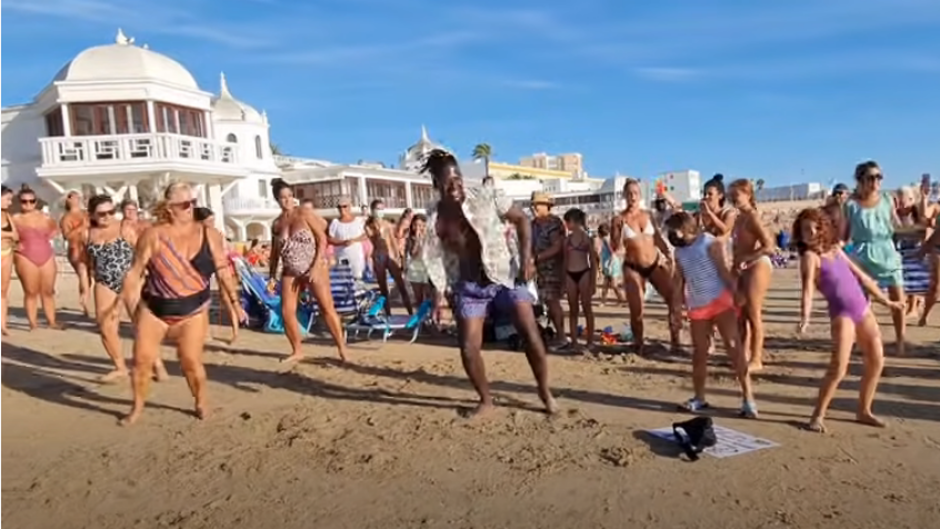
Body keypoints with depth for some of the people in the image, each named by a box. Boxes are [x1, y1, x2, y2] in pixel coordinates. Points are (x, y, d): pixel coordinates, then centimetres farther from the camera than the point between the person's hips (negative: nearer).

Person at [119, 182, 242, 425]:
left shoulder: (209, 235, -3)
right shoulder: (153, 235, -7)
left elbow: (223, 271, 1)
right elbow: (136, 272, -2)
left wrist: (234, 301, -1)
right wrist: (132, 307, -3)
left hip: (192, 311, 0)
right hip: (153, 309, 0)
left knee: (191, 361, -6)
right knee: (142, 359, 1)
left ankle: (201, 402, 19)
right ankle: (137, 407, 24)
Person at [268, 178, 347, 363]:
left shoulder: (304, 213, -7)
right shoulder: (276, 224, 6)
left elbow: (322, 239, -9)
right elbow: (275, 251, 15)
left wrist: (316, 267, -17)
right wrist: (272, 275, 9)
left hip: (315, 268, -4)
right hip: (290, 272, 5)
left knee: (327, 308, -7)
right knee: (286, 312, 1)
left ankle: (342, 349, -1)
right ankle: (297, 351, 17)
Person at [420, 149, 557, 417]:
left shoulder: (485, 198, -9)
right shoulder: (434, 217, -3)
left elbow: (521, 219, -1)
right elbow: (435, 261, 6)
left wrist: (526, 258, -10)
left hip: (504, 276, -2)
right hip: (468, 287, 2)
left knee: (531, 334, -7)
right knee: (468, 349, 0)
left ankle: (545, 392, 15)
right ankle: (486, 400, 24)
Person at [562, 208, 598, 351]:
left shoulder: (587, 238, 0)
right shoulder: (567, 239, 9)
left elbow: (593, 262, 0)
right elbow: (565, 261, 12)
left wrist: (593, 282, -6)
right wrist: (564, 281, 8)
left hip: (584, 274, -4)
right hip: (570, 275, 4)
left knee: (587, 308, 0)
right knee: (572, 310, 6)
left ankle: (590, 340, 6)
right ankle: (574, 341, 11)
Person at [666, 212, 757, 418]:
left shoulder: (711, 242, -6)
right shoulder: (679, 251, 11)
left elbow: (724, 271, -11)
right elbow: (679, 282, 14)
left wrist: (737, 296, -17)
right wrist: (676, 309, 11)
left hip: (720, 301, -6)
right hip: (697, 307, 6)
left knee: (734, 347, -7)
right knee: (699, 352, 7)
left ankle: (748, 398, -3)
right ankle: (699, 398, 17)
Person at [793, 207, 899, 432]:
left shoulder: (836, 250, 12)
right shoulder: (810, 256, -9)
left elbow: (861, 276, 22)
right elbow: (808, 289, -23)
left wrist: (884, 299, 29)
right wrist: (805, 317, -37)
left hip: (863, 309, 8)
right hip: (842, 314, -7)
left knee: (876, 361, 10)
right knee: (838, 368, -15)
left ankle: (863, 411, 25)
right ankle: (818, 415, -2)